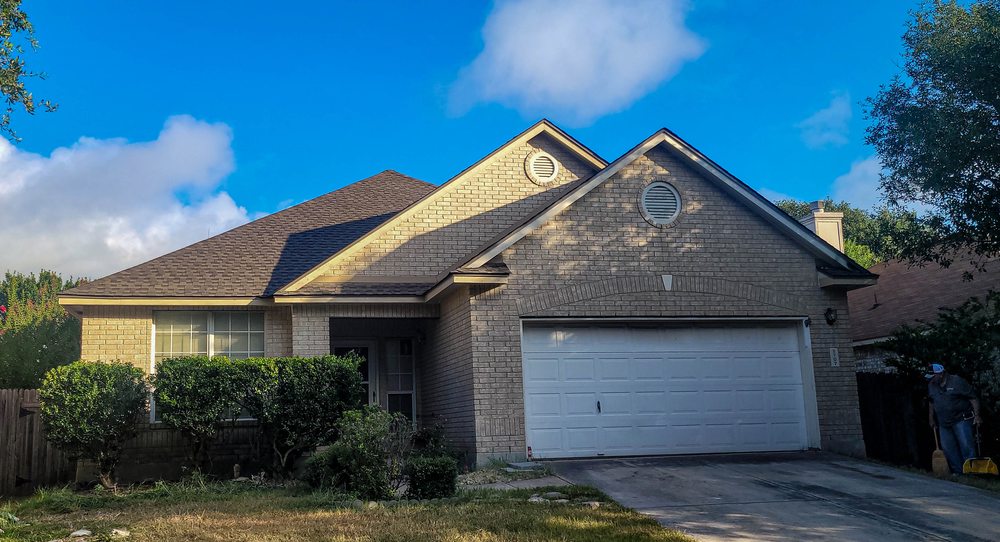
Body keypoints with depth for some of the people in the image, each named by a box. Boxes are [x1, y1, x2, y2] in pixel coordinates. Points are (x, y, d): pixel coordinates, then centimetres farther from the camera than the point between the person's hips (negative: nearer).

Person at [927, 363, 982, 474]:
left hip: (961, 420, -6)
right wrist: (932, 419, 23)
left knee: (966, 445, -8)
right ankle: (957, 472, 10)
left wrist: (976, 415, -14)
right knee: (948, 448, 3)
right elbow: (932, 403, 22)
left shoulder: (957, 381, -9)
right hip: (943, 423, 6)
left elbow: (973, 398, -7)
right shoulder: (931, 386, 8)